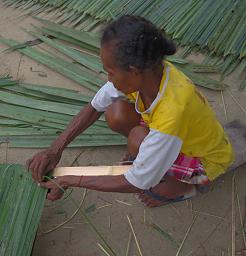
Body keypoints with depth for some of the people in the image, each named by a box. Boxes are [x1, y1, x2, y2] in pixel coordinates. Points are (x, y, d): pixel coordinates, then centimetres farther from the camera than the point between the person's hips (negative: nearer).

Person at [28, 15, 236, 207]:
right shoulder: (147, 71, -23)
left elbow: (136, 184, -32)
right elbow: (95, 107, -10)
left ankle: (186, 184, -4)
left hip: (207, 157, -5)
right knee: (117, 113, -19)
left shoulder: (172, 111, -42)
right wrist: (55, 150, -17)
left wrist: (69, 181, -24)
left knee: (139, 138, -32)